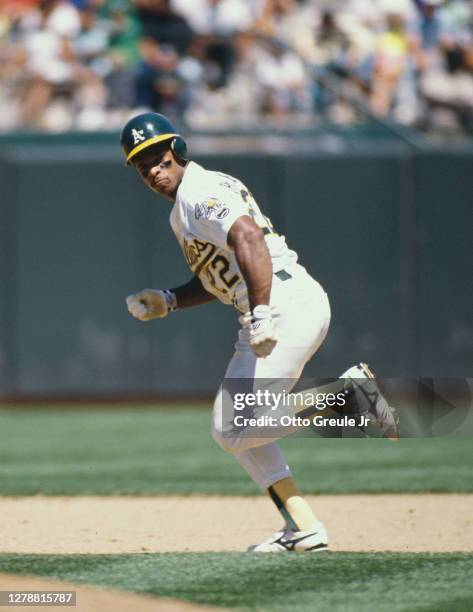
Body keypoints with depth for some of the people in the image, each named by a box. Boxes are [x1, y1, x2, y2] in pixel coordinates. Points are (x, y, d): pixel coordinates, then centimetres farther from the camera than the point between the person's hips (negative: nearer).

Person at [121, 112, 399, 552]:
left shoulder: (199, 191, -10)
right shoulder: (182, 208, 22)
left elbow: (248, 237, -27)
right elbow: (214, 279, 31)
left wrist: (260, 314, -35)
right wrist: (167, 301, 15)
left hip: (287, 303, -11)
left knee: (235, 430, -15)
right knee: (231, 428, 17)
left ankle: (348, 395, -15)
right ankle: (303, 529, 13)